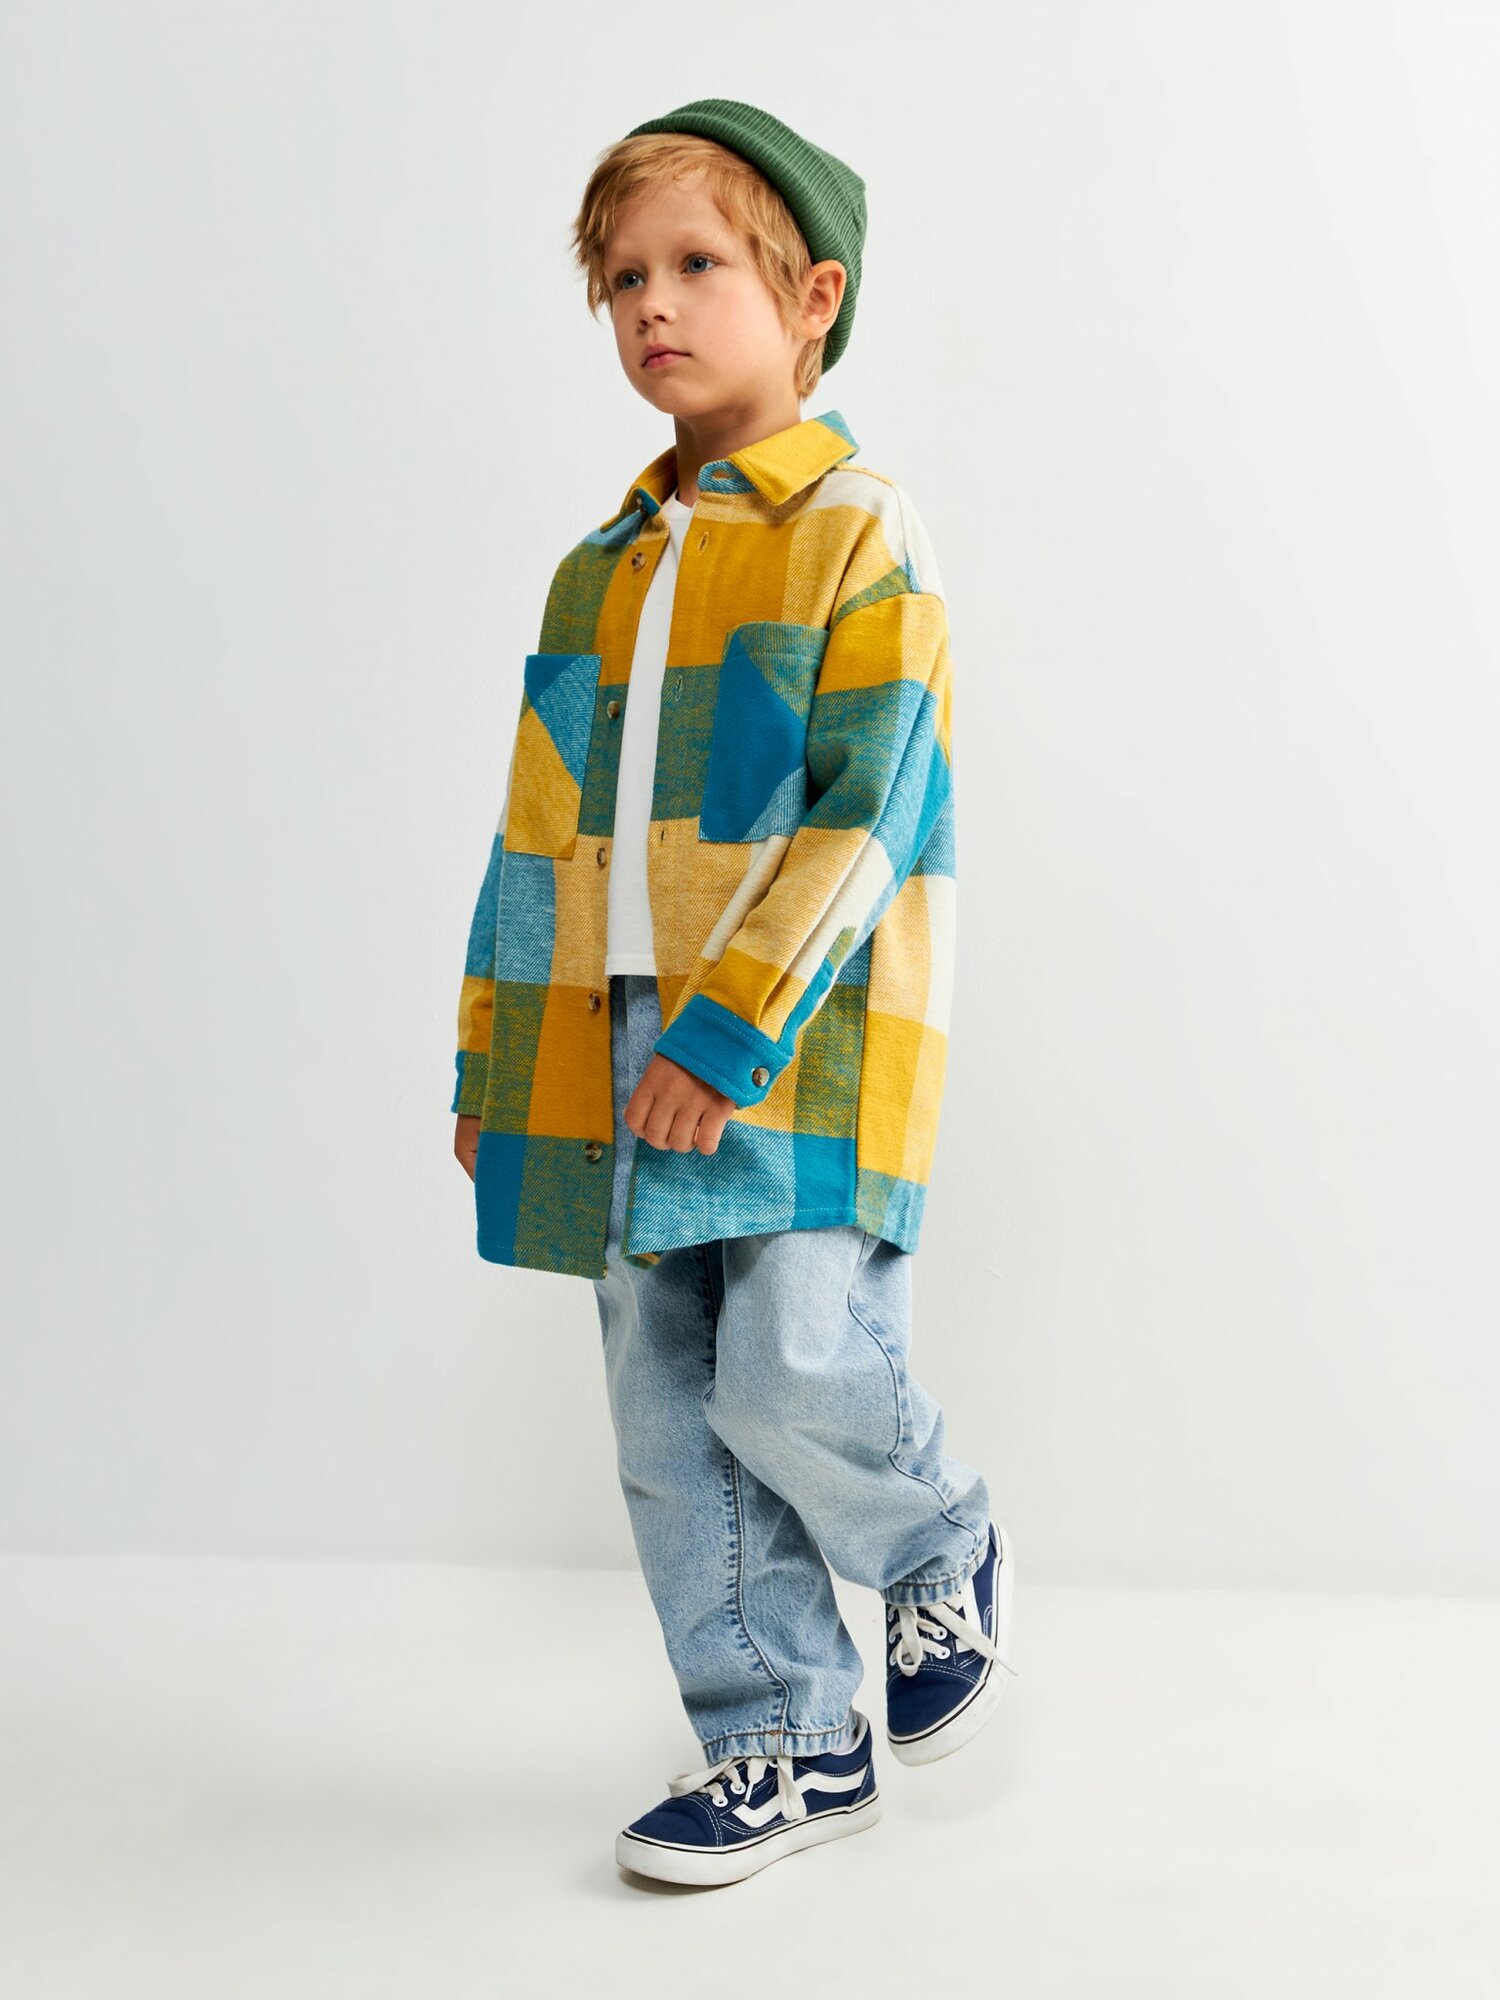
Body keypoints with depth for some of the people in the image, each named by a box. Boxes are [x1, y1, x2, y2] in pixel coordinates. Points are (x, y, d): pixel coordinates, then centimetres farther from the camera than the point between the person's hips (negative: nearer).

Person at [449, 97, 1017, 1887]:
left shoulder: (858, 538, -4)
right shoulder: (597, 574, 16)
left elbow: (869, 812, -13)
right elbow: (538, 832, 18)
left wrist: (736, 1027, -19)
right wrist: (491, 1055, 14)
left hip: (800, 1053, -6)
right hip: (617, 1057, 6)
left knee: (794, 1376, -14)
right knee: (670, 1427, 7)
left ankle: (944, 1558, 20)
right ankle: (788, 1738, 22)